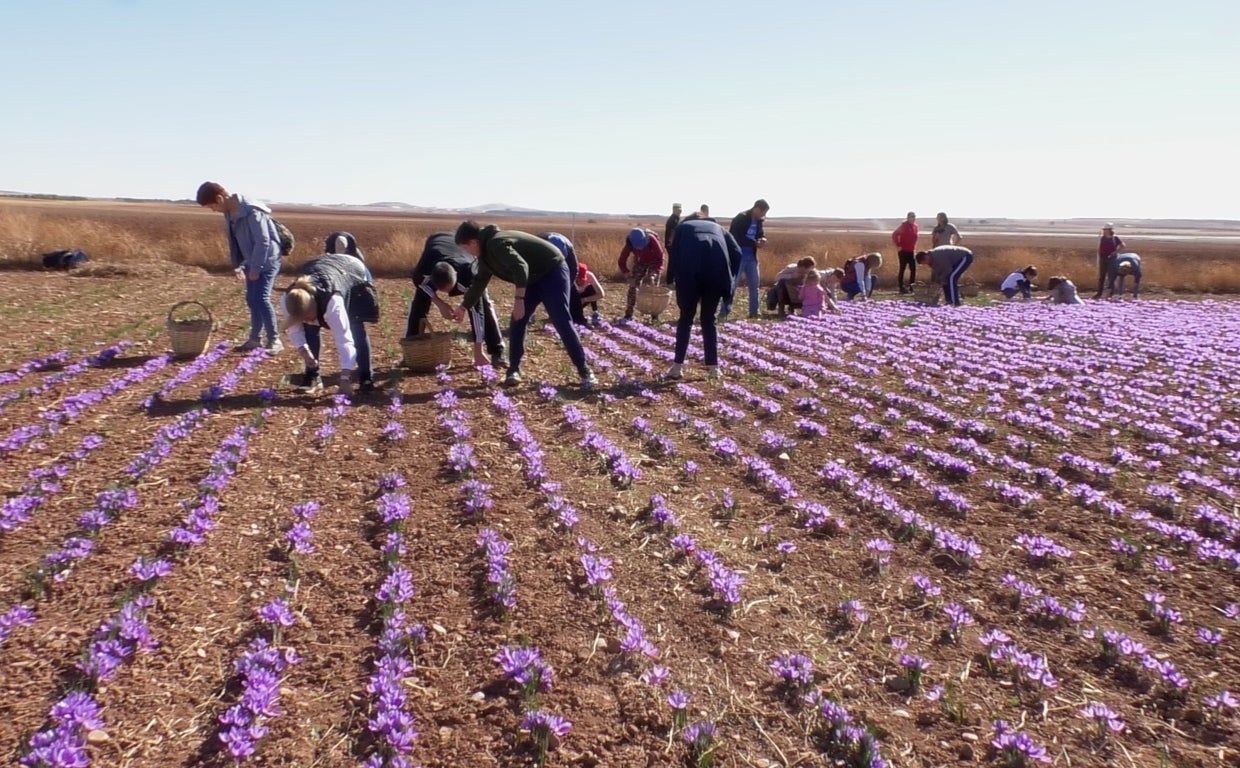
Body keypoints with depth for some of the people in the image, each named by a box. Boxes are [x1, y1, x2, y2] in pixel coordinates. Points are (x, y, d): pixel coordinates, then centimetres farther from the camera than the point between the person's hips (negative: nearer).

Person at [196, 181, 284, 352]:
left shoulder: (251, 211, -23)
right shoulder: (229, 213, 4)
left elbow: (263, 241, -23)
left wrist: (256, 268, -19)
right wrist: (238, 265, 11)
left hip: (267, 261, -9)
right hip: (253, 262, 9)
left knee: (261, 299, -14)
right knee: (252, 300, 10)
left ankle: (274, 340, -7)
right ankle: (255, 338, 21)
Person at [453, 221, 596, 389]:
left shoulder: (495, 244, -24)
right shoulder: (486, 251, 8)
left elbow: (520, 267, -38)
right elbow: (479, 282, 23)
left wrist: (519, 299, -39)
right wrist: (464, 306, 31)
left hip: (553, 271, -10)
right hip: (534, 277, 10)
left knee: (562, 322, -14)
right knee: (517, 322, 1)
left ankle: (584, 370, -8)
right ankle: (514, 370, 7)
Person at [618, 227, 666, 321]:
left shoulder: (652, 239, -35)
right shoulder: (630, 243, -28)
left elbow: (661, 256, -26)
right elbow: (622, 261, -20)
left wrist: (654, 273, -35)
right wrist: (627, 274, -33)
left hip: (654, 262, -2)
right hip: (640, 262, 2)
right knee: (633, 286, -8)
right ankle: (628, 314, -2)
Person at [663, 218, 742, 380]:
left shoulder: (683, 227, 30)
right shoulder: (718, 229, 33)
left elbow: (674, 254, 13)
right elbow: (737, 253, 15)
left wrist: (670, 281, 16)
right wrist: (728, 279, 20)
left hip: (690, 271, -2)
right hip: (716, 271, 2)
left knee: (686, 318, 11)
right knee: (709, 319, 15)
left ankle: (677, 367, 9)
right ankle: (713, 368, 13)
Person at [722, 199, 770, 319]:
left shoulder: (758, 221, 6)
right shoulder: (741, 218, -16)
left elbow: (760, 234, 19)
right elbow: (737, 238, -22)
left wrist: (762, 239, -6)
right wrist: (755, 243, -21)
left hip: (751, 257, 7)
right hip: (738, 256, -7)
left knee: (754, 285, 9)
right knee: (732, 285, -7)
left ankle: (754, 312, 17)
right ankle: (724, 311, -1)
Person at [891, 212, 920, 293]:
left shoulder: (915, 226, 9)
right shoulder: (904, 225, -11)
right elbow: (894, 235, -16)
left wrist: (914, 247, 14)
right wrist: (898, 246, -15)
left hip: (911, 251, 7)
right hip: (903, 251, -7)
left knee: (913, 269, 5)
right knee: (902, 269, -1)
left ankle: (911, 287, 13)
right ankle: (902, 287, 3)